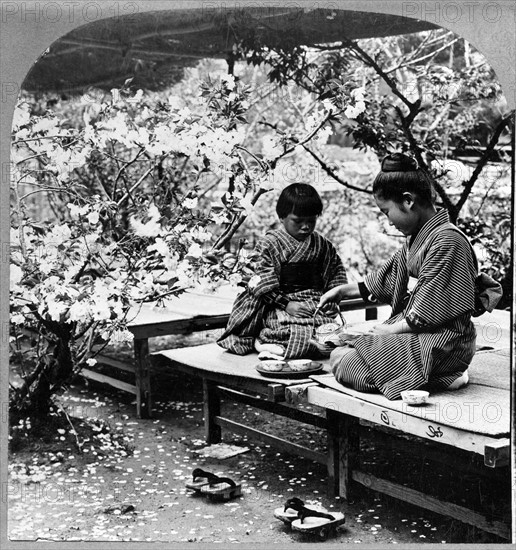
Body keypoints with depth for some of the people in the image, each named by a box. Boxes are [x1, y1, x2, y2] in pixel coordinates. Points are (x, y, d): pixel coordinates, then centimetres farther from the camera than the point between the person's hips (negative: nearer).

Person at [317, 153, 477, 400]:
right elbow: (386, 279, 24)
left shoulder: (447, 240, -19)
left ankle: (437, 377, -8)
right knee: (338, 354, 5)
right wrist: (344, 290, 23)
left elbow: (427, 314, -20)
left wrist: (392, 329, -9)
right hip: (414, 331, 10)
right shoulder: (417, 237, 11)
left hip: (439, 343, -10)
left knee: (345, 365, -16)